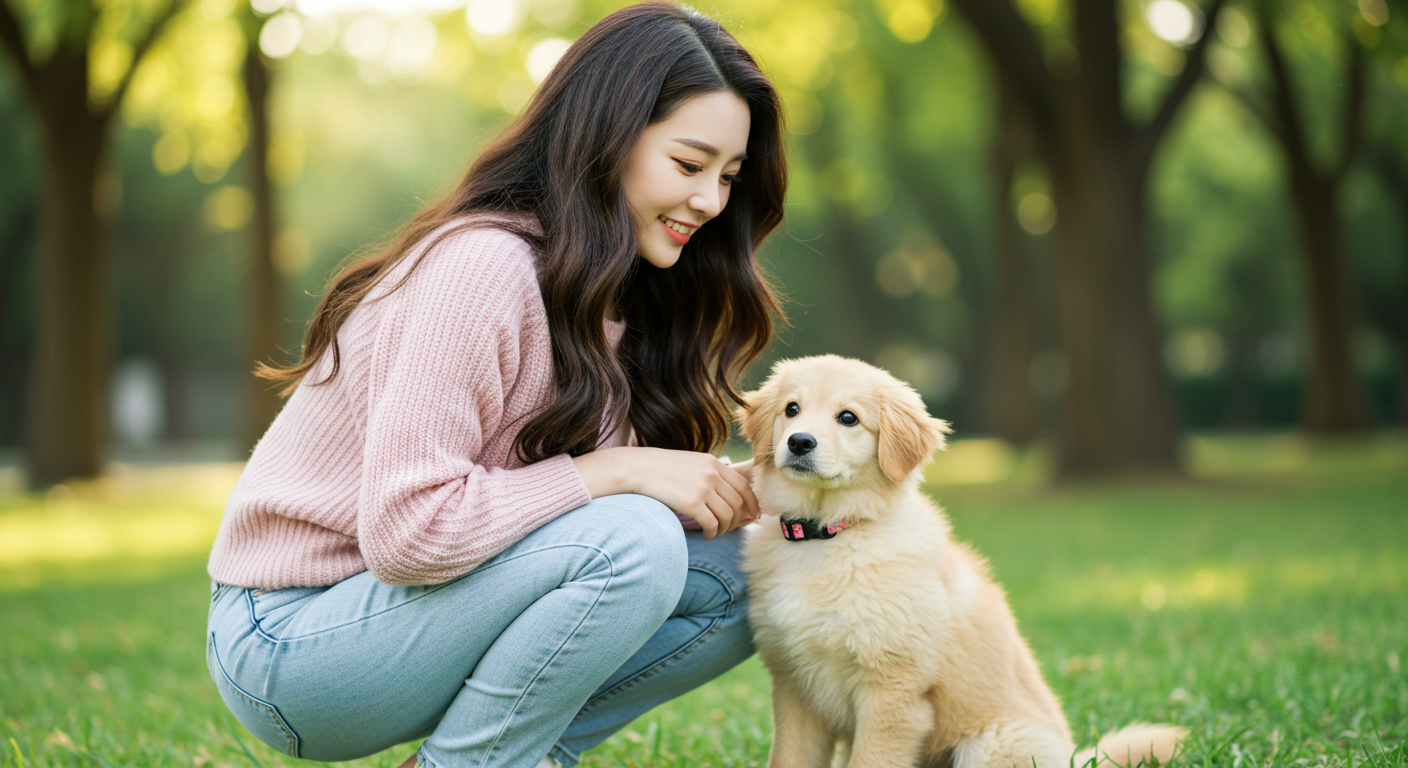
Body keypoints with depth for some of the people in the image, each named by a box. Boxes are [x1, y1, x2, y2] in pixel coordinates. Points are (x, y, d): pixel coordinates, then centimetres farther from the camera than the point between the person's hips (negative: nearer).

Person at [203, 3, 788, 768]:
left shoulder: (612, 293, 6)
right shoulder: (482, 265, -23)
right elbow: (404, 529, -28)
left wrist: (734, 492, -13)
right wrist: (611, 473, -25)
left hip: (407, 604, 9)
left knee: (740, 569, -4)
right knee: (631, 543, -29)